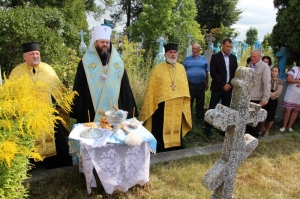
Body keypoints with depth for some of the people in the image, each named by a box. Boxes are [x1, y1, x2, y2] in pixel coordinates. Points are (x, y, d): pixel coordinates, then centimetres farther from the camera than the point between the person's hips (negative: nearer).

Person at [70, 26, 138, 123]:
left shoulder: (118, 62, 9)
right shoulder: (86, 62, 1)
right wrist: (80, 112, -4)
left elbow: (125, 89, 10)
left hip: (115, 114, 3)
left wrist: (128, 111, 6)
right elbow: (79, 90, 1)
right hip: (92, 114, -2)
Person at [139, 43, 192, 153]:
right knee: (161, 129, 6)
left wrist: (186, 101, 8)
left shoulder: (181, 68, 7)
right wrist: (150, 105, -5)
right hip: (162, 104, -3)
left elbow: (185, 86, 12)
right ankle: (159, 150, 20)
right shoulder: (158, 68, -5)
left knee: (176, 127, 14)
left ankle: (175, 147, 29)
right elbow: (151, 89, -4)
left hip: (178, 105, 4)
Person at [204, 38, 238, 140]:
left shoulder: (233, 57, 11)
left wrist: (230, 84, -4)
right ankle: (208, 130, 5)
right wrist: (223, 85, -14)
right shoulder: (215, 56, -3)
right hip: (218, 88, -4)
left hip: (229, 88, 4)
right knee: (213, 109, -2)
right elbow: (213, 73, -10)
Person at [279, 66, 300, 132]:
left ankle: (290, 126, 21)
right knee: (287, 110, 0)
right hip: (291, 93, -2)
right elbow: (288, 79, -11)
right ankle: (284, 126, 13)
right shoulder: (294, 69, -4)